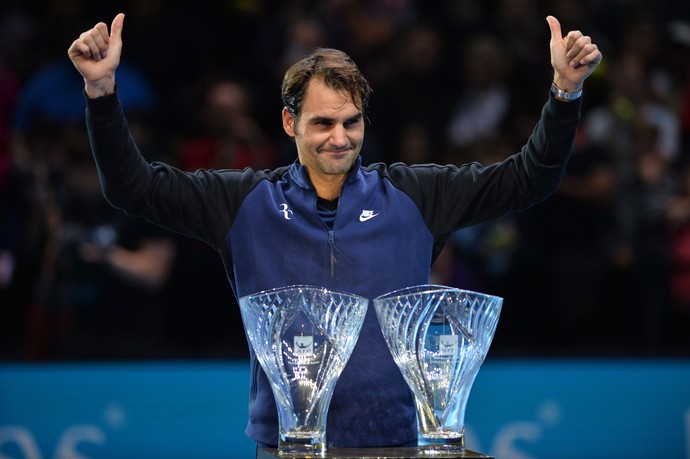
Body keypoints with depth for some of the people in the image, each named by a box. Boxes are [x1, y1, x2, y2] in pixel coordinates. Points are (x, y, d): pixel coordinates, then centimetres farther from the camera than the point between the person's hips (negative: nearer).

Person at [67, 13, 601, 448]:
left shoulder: (412, 196, 5)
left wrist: (566, 92, -8)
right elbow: (134, 186, 3)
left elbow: (527, 178, 5)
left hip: (392, 434, 0)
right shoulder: (248, 202, 5)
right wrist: (101, 90, -8)